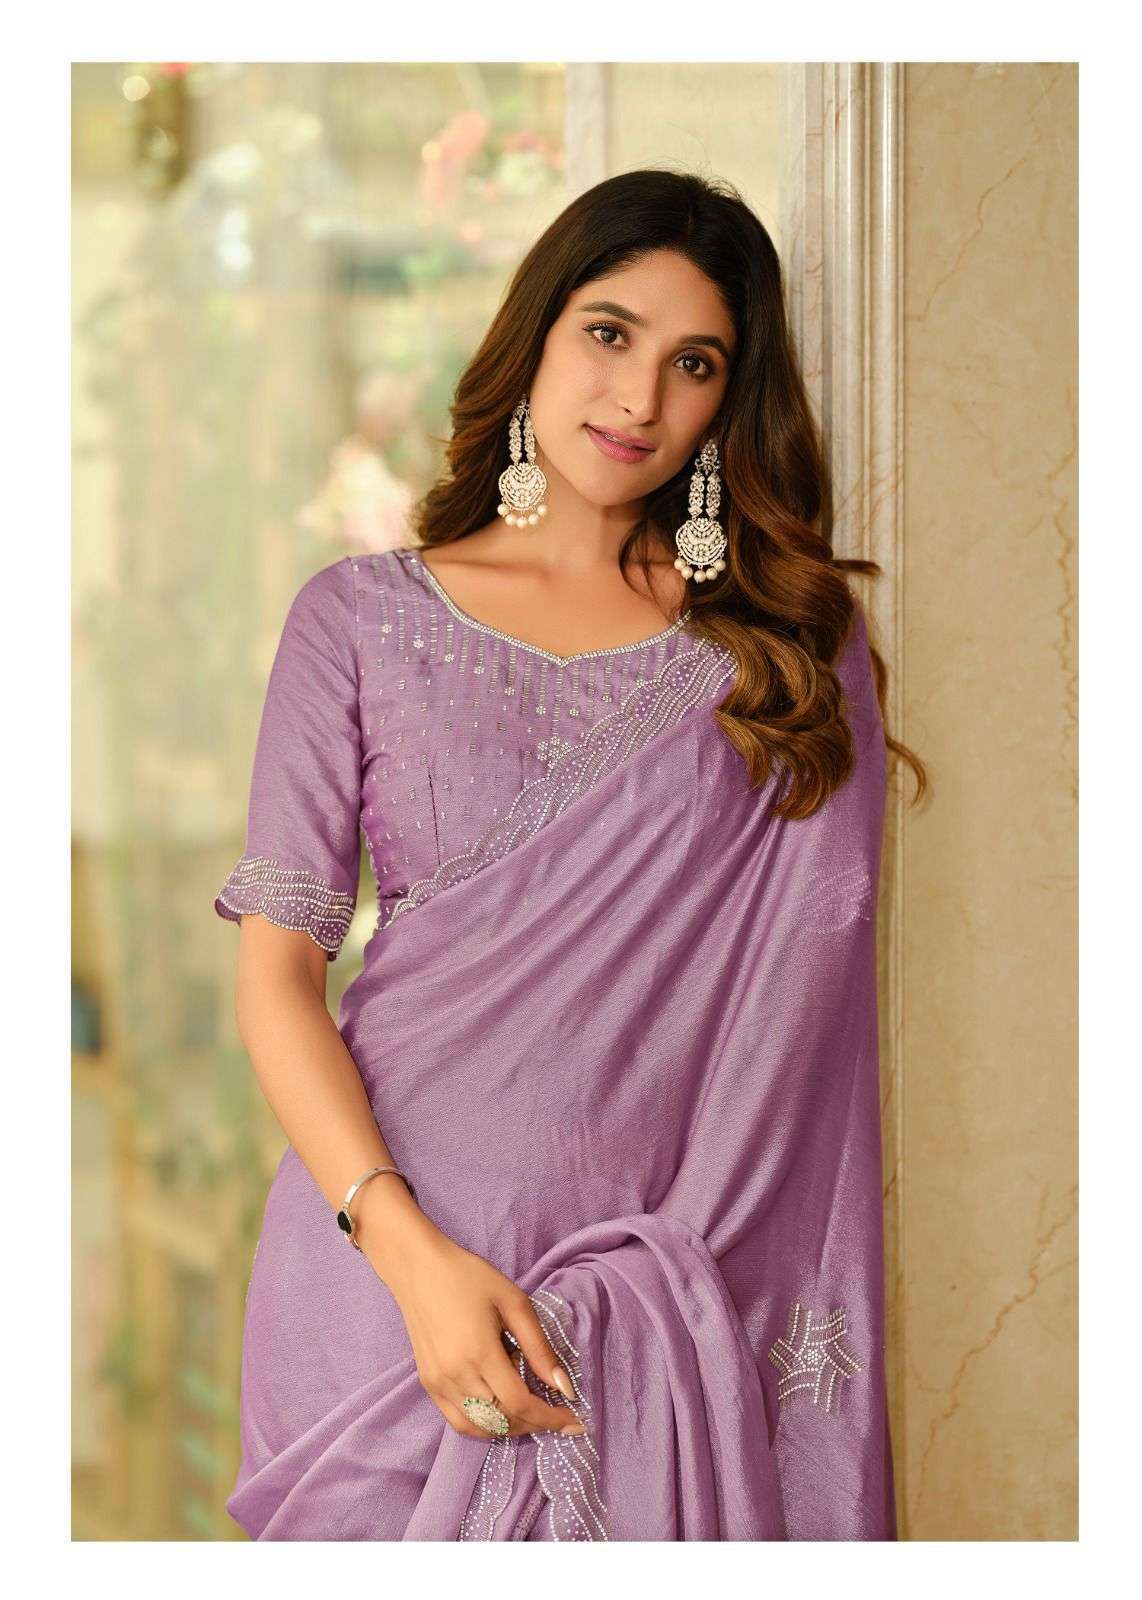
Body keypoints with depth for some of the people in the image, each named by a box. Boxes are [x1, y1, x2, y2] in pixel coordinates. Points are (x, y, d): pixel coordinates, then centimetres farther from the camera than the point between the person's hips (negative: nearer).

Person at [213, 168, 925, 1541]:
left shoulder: (796, 636, 8)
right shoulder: (361, 618, 3)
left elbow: (810, 959, 4)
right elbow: (276, 976, -1)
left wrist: (805, 1311, -5)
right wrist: (410, 1252, -14)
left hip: (675, 1278, 1)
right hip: (394, 1247, -1)